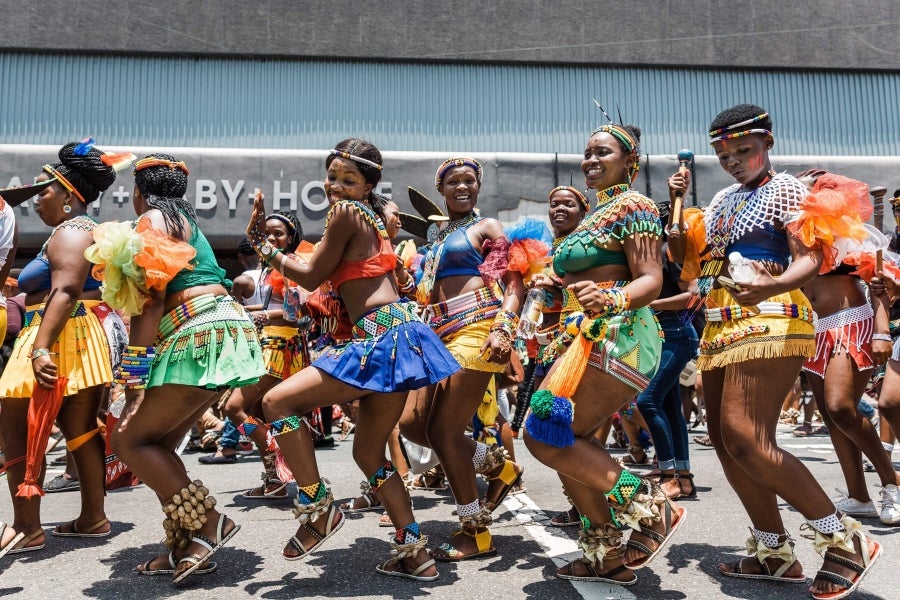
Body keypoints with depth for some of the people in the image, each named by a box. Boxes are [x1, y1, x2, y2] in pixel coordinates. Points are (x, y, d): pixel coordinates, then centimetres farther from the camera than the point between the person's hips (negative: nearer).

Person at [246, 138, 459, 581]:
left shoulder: (346, 211, -4)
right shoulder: (374, 214, 22)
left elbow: (311, 277, 0)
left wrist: (260, 243, 9)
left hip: (383, 335, -10)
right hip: (396, 333, 10)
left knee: (277, 401, -6)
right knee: (368, 452, 16)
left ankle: (318, 509, 2)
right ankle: (415, 553, 19)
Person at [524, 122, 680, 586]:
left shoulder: (633, 205, -4)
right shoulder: (597, 212, 22)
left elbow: (652, 280, -15)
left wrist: (610, 299, -32)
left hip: (614, 336, -10)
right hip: (588, 337, 10)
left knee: (546, 434, -15)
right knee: (566, 444, 8)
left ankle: (648, 508, -4)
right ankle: (609, 553, 19)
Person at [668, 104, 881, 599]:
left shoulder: (785, 188, 1)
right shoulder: (722, 199, 21)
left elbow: (810, 260, -13)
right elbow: (683, 255, 23)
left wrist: (772, 285, -34)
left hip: (767, 320, -8)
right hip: (720, 326, 8)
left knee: (745, 439, -19)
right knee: (724, 441, 5)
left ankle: (846, 540, -4)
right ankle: (774, 553, 17)